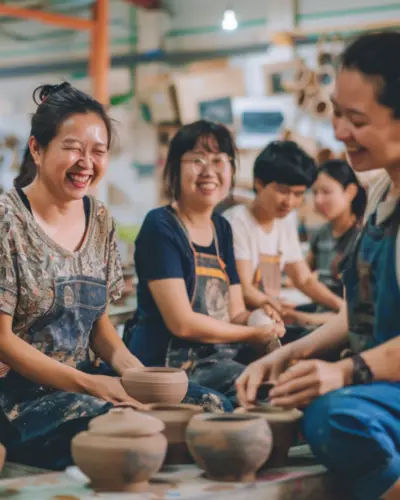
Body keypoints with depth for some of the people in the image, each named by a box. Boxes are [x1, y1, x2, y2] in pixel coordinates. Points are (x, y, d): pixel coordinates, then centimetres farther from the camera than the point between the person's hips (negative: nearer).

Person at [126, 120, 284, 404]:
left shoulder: (222, 228, 14)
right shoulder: (161, 227, -9)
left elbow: (235, 313, 14)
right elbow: (182, 323, -16)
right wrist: (253, 334, -9)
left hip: (221, 356, 8)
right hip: (169, 364, -8)